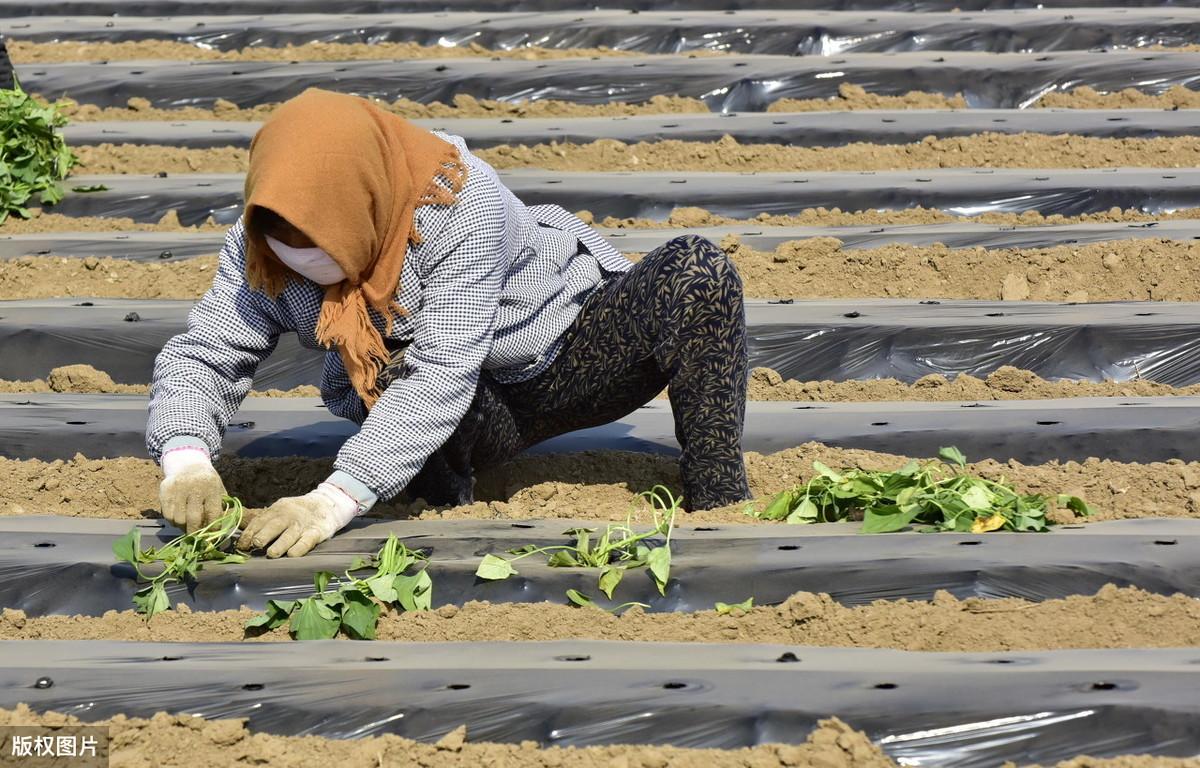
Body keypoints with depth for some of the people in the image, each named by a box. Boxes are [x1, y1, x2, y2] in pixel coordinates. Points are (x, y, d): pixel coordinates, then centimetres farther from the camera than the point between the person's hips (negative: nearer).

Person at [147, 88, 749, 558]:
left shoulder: (461, 203, -34)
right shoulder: (258, 248, -17)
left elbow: (443, 373, -40)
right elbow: (202, 356, -15)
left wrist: (334, 501, -49)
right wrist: (185, 457, -39)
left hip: (569, 356, -2)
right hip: (470, 419, 2)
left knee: (695, 269, -32)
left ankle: (717, 510, -23)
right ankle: (441, 506, -7)